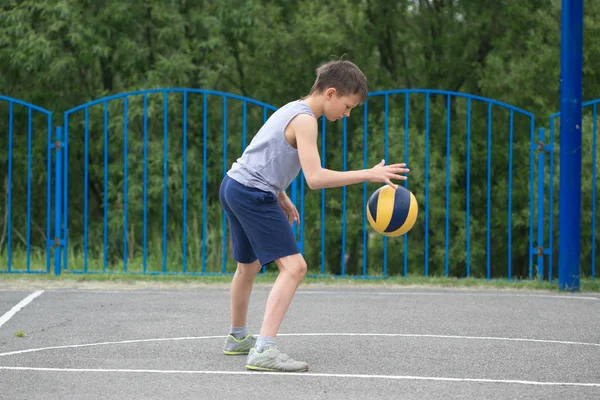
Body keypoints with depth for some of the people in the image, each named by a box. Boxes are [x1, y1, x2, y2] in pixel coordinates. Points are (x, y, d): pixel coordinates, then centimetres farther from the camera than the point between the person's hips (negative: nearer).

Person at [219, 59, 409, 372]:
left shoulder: (292, 110, 16)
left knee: (248, 266, 28)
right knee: (293, 266, -17)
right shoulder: (305, 120, -15)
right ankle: (263, 351, -27)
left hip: (233, 185, 11)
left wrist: (281, 197, 23)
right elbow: (315, 178, -24)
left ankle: (237, 338, 47)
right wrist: (368, 174, -23)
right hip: (255, 195, -11)